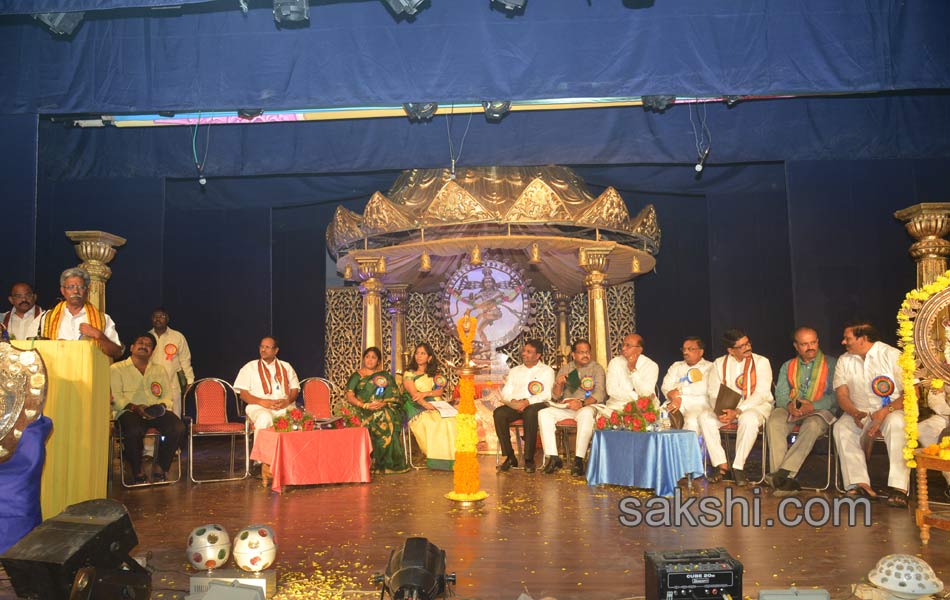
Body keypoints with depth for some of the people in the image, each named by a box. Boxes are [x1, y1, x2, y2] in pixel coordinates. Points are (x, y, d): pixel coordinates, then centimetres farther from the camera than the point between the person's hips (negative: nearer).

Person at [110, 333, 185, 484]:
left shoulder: (159, 371, 26)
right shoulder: (116, 369, 13)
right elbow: (115, 399, 0)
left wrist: (160, 406, -7)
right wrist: (135, 407, -18)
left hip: (157, 413, 3)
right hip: (129, 411, -3)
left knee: (178, 428, -28)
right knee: (134, 431, -39)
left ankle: (160, 466, -6)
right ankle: (137, 471, -13)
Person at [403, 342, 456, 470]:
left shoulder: (434, 374, 23)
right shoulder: (409, 374, 11)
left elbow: (440, 391, 7)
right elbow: (413, 394, -5)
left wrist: (425, 393, -11)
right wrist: (426, 404, -22)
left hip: (435, 406, 4)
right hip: (417, 409, -4)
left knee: (451, 421, -28)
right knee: (434, 423, -34)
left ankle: (451, 457, -28)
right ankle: (438, 459, -30)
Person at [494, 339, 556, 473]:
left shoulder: (547, 371, 12)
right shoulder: (515, 371, 25)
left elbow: (547, 395, -4)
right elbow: (505, 393, 15)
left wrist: (527, 402, -20)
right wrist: (513, 401, -9)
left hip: (536, 405, -4)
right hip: (515, 406, 4)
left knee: (530, 412, -39)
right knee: (499, 413, -28)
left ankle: (529, 459, -30)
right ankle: (509, 457, -22)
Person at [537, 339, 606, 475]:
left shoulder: (597, 369, 6)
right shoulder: (565, 369, 16)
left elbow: (600, 394, -8)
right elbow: (555, 396, 13)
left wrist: (582, 403, -26)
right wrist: (558, 384, -10)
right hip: (566, 408, 4)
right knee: (543, 414, -22)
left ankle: (579, 459, -35)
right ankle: (553, 457, -23)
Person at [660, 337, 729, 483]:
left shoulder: (709, 367, 11)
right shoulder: (676, 367, 25)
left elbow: (704, 388, -8)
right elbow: (665, 387, 11)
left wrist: (680, 391, -5)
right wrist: (676, 398, -9)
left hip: (702, 405, -2)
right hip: (679, 406, 2)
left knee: (705, 417, -37)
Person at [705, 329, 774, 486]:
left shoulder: (761, 362, -4)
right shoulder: (719, 364, 6)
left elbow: (761, 394, -13)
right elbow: (712, 392, 2)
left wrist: (737, 412, -25)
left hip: (756, 406, -3)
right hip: (727, 407, 3)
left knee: (749, 419, -38)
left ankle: (738, 467, -26)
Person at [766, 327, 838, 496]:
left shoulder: (831, 364, 10)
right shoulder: (788, 366, 21)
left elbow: (836, 395, -2)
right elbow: (780, 394, 11)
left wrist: (813, 405, -18)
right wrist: (789, 405, -13)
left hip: (820, 412, -3)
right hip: (791, 411, 3)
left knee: (812, 426, -38)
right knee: (773, 422, -30)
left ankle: (783, 472, -43)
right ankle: (786, 478, -39)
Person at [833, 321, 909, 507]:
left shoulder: (893, 355, -6)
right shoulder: (844, 361, 8)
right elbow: (842, 395, 1)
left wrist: (886, 411, -26)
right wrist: (855, 413, -21)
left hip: (892, 411, -3)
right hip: (859, 413, 3)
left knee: (896, 423, -37)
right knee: (841, 427, -28)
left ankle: (898, 488, -40)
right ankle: (859, 484, -34)